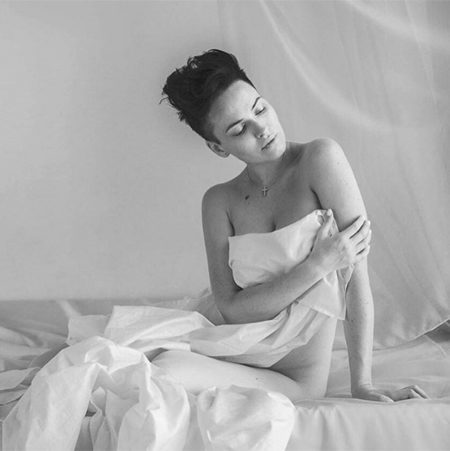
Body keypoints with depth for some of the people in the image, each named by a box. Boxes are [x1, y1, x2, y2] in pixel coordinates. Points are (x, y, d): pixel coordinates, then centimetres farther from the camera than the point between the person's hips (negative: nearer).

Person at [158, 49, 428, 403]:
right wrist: (318, 266, -18)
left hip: (296, 382, -4)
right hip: (235, 361, 4)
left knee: (165, 372, -28)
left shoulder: (321, 158, -9)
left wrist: (362, 385, -13)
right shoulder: (219, 201, 3)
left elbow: (356, 274, -11)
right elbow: (233, 309, -6)